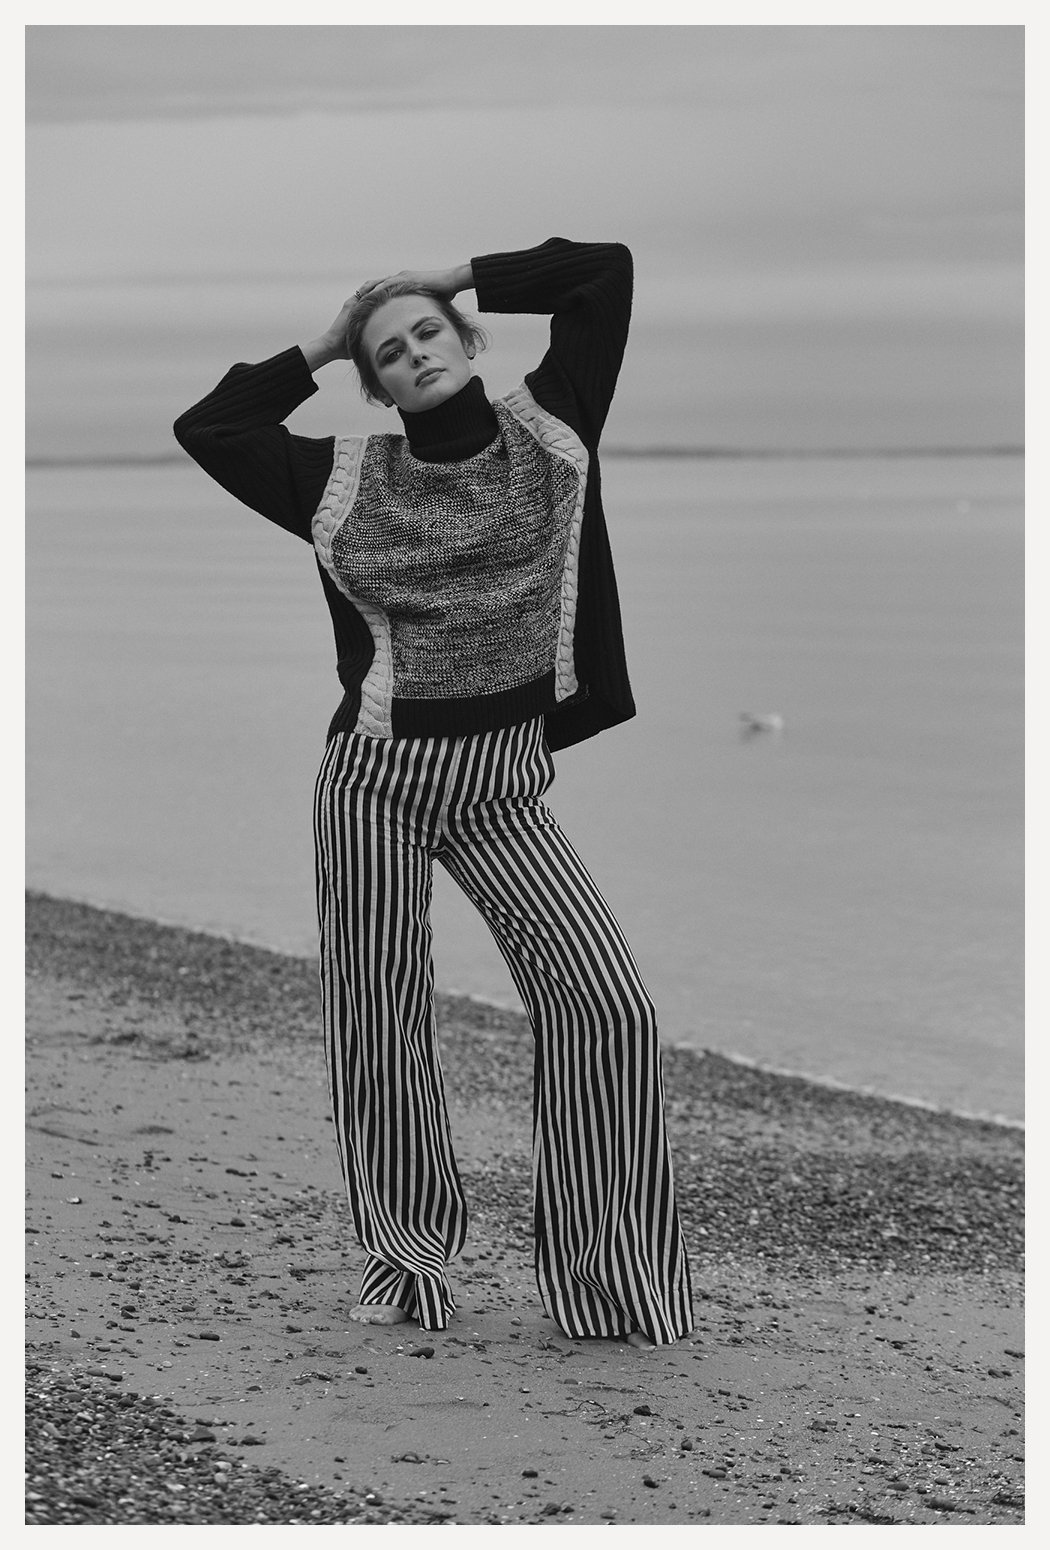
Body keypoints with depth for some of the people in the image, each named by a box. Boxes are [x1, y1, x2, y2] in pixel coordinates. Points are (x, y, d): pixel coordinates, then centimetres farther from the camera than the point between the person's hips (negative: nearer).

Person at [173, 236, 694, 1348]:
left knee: (605, 1001, -13)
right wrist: (317, 350, 7)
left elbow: (606, 271, 3)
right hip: (377, 775, 0)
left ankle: (608, 1281, -5)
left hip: (502, 786, 0)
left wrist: (459, 280, 6)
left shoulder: (547, 431, 3)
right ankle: (407, 1265, 18)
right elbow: (204, 428, 6)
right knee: (377, 1021, 3)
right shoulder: (349, 479, 3)